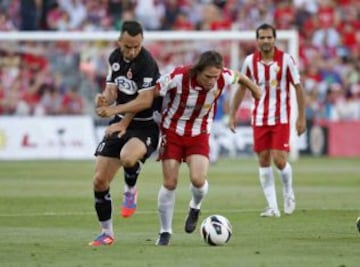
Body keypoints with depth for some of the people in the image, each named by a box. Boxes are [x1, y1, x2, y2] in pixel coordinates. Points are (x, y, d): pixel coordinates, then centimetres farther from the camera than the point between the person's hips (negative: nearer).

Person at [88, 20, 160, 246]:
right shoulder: (115, 58, 3)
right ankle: (107, 233, 19)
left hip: (145, 126, -7)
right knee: (99, 180, 2)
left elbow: (144, 101, -20)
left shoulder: (147, 62, -19)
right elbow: (113, 91, 7)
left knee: (127, 157, -39)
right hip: (120, 123, 7)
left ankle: (130, 191, -5)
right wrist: (105, 98, -16)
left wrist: (123, 123, -15)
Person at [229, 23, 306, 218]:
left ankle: (288, 191, 20)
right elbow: (241, 88, 11)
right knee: (264, 161, 1)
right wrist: (233, 114, 8)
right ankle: (272, 207, 7)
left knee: (279, 160, -11)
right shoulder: (250, 61, 0)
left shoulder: (286, 59, -7)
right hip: (259, 119, 3)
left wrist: (301, 117, -5)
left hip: (281, 119, -3)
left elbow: (298, 87, -2)